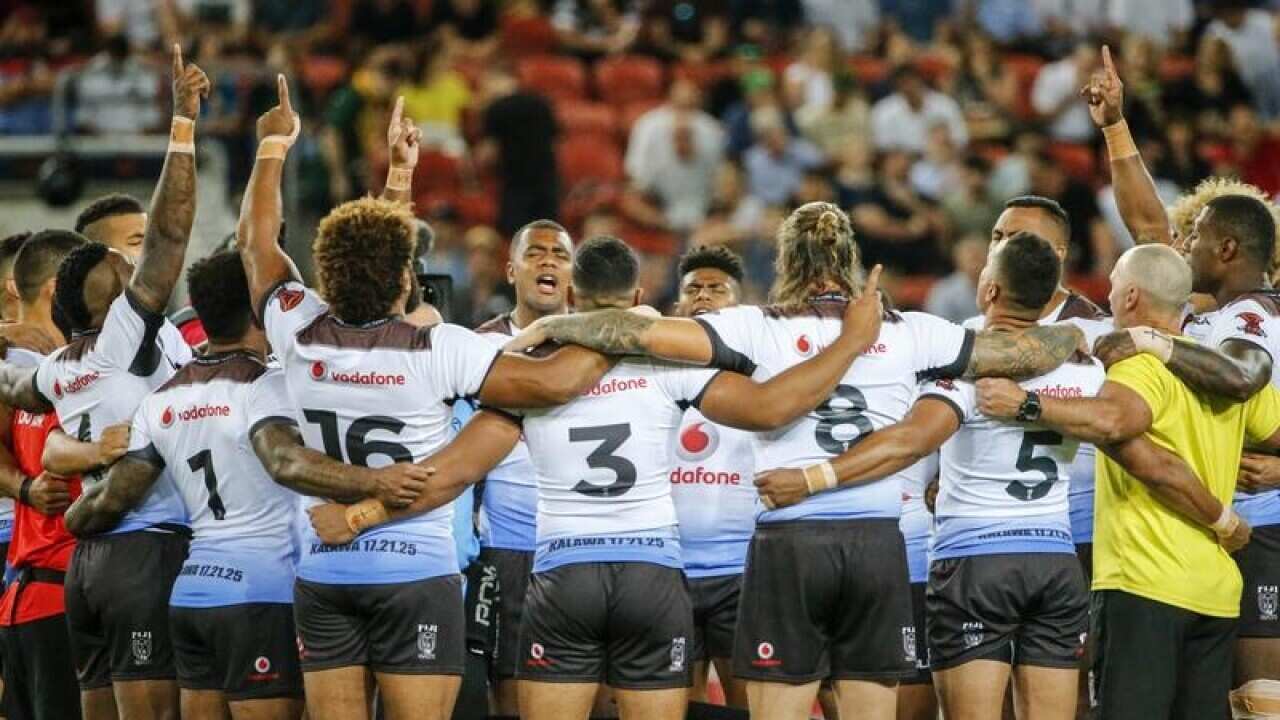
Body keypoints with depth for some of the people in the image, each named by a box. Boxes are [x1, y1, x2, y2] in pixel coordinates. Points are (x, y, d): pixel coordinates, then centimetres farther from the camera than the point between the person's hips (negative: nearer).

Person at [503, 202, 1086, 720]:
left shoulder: (760, 330, -1)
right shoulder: (907, 333, 7)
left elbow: (644, 332, -7)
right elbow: (1032, 351, 13)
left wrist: (549, 327, 7)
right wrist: (1071, 336, 35)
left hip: (790, 542, -3)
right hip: (878, 543, 3)